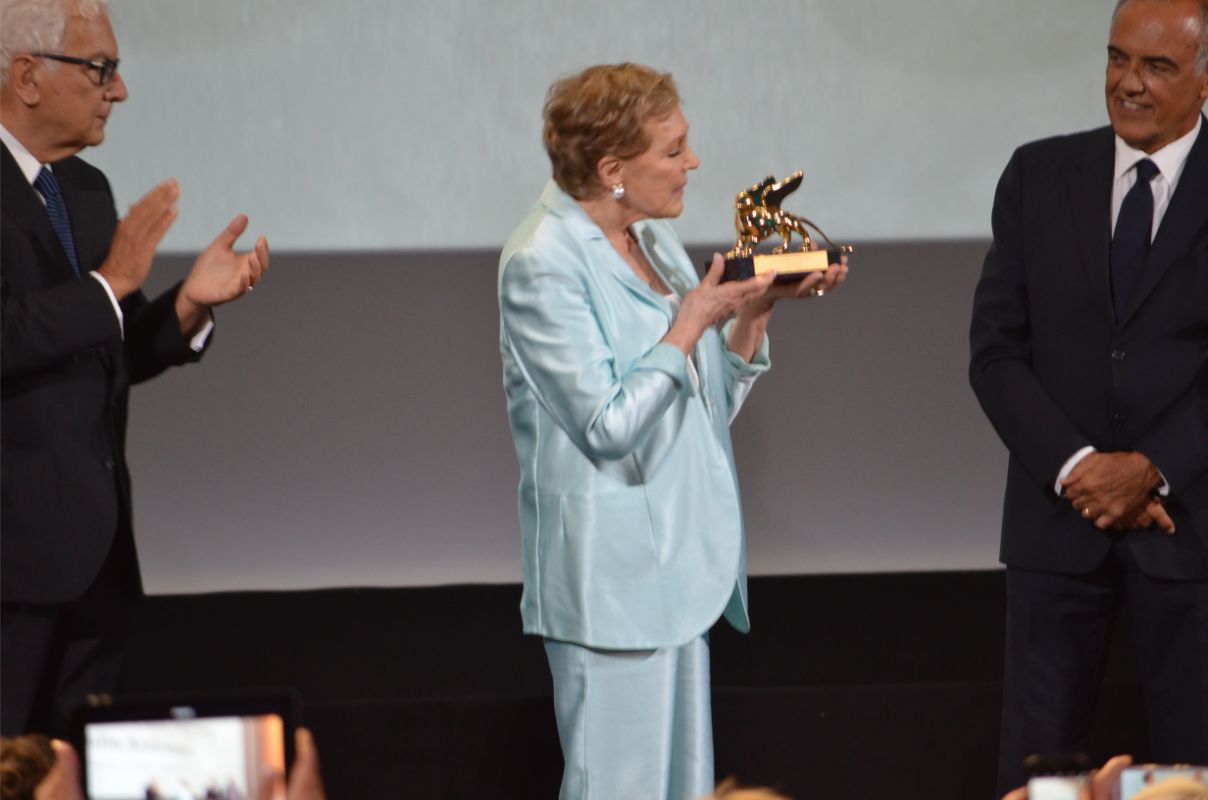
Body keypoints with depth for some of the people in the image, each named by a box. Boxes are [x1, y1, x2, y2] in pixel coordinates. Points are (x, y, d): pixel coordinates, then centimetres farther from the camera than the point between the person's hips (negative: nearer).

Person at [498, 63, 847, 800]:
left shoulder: (654, 240, 12)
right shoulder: (544, 265, -14)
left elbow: (712, 402, 15)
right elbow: (607, 426, -18)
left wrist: (757, 306, 2)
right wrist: (693, 321, -15)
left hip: (677, 567, 9)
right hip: (612, 572, -9)